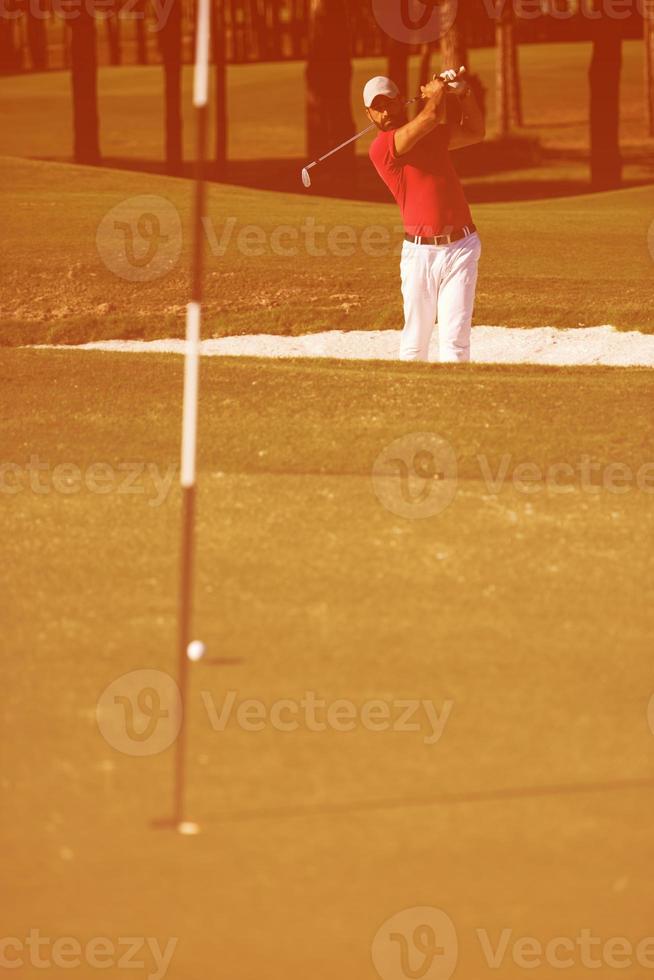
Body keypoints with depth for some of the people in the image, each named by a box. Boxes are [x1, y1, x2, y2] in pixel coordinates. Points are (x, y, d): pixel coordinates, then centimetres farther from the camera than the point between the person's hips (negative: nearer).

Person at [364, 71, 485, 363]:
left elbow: (475, 133, 26)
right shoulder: (382, 147, -7)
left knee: (454, 338, -6)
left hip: (461, 247, 3)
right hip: (420, 251, -3)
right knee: (415, 339, 3)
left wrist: (464, 92, 13)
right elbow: (433, 115, -15)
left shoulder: (432, 134, 15)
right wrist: (437, 91, 5)